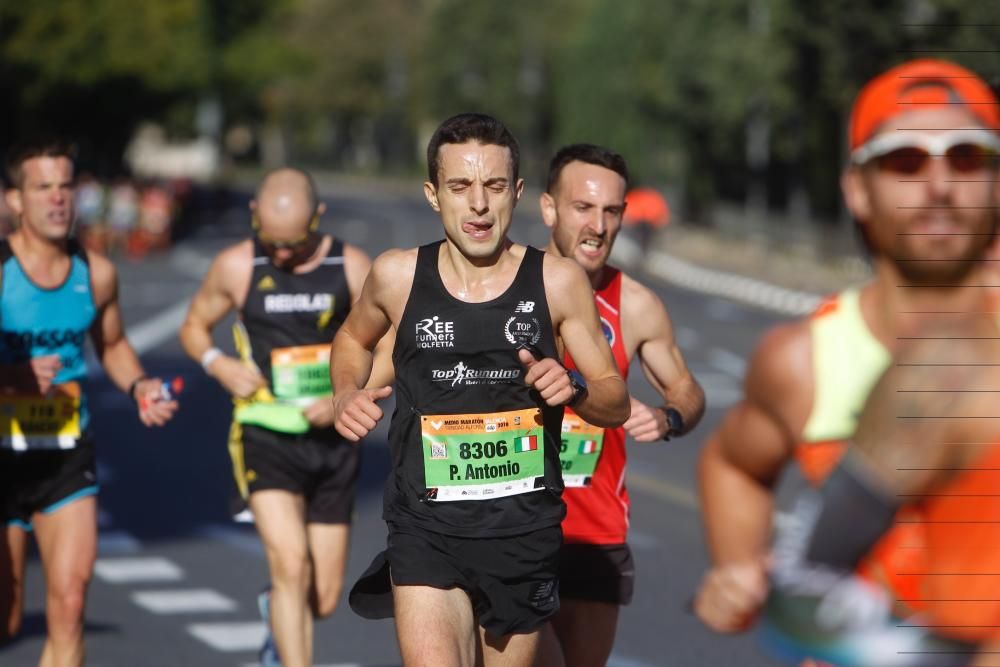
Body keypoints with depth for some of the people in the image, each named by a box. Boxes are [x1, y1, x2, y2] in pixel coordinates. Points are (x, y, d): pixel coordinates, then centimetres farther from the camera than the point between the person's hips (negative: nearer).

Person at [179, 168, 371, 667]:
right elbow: (194, 326, 12)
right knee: (290, 564, -22)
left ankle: (277, 613, 42)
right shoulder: (236, 266, -2)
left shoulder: (351, 267, -1)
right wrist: (218, 364, -9)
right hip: (266, 438, -2)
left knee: (323, 599, 6)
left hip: (333, 442, 2)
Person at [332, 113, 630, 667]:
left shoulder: (558, 282, -3)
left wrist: (573, 389, -18)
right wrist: (347, 393, 0)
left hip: (524, 531, 1)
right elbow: (353, 339, 21)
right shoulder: (398, 275, -2)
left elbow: (615, 403, 3)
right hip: (426, 531, -1)